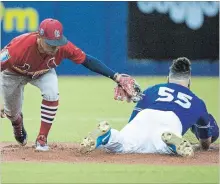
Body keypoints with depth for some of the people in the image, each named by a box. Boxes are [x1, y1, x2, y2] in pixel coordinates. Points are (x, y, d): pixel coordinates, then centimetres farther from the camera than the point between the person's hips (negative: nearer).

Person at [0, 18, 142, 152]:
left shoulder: (63, 47, -35)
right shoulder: (21, 46, -45)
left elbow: (88, 61, -25)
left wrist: (117, 77, -32)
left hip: (43, 72, 2)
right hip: (13, 72, -2)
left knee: (51, 94, -26)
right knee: (12, 111, 9)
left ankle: (42, 138, -9)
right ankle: (18, 125, 49)